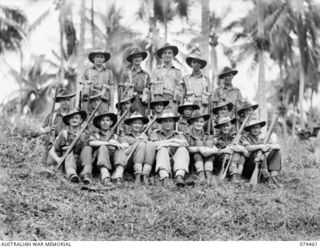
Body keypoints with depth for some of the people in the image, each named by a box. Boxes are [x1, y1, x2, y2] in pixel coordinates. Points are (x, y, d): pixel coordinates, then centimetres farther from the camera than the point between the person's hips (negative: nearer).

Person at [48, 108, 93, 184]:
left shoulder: (85, 134, 12)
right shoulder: (63, 134, 9)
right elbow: (52, 151, 7)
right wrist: (58, 159, -13)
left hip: (81, 164, 1)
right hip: (67, 162, -1)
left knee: (87, 148, -23)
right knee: (70, 153, -31)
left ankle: (86, 174, -44)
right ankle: (72, 174, -61)